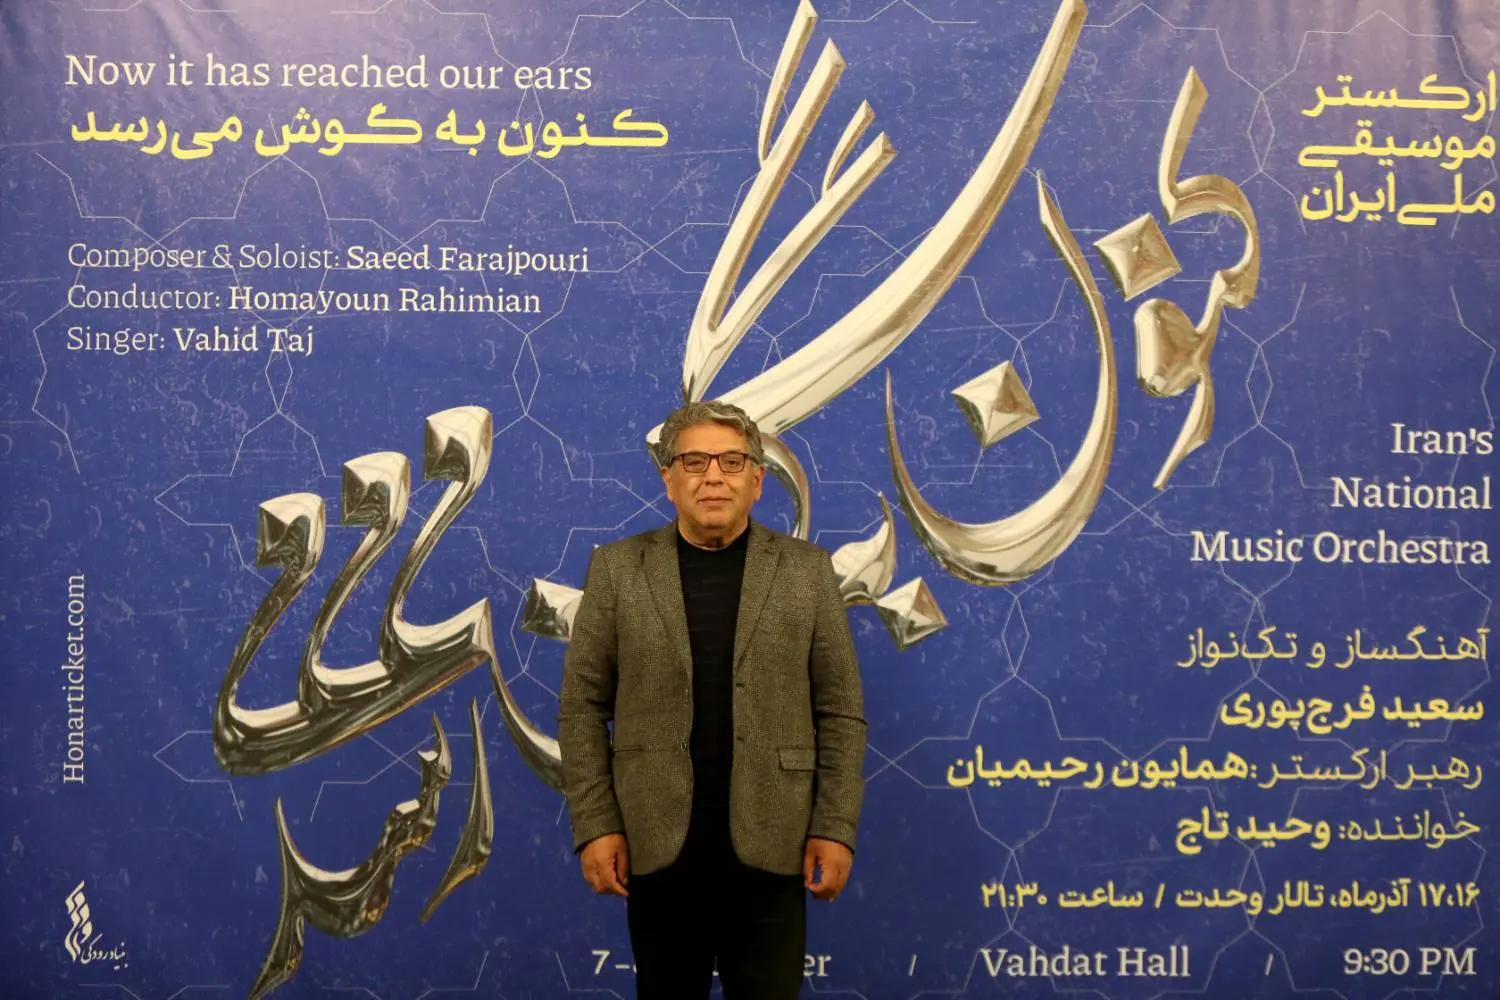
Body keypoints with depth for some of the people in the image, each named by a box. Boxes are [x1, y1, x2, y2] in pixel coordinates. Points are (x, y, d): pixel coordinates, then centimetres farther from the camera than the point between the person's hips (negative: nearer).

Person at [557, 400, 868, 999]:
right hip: (656, 841, 1)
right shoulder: (617, 568, 2)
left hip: (769, 841, 0)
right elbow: (583, 707, 1)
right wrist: (595, 825, -5)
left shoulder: (807, 570, 2)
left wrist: (835, 828, -4)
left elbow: (841, 711, 2)